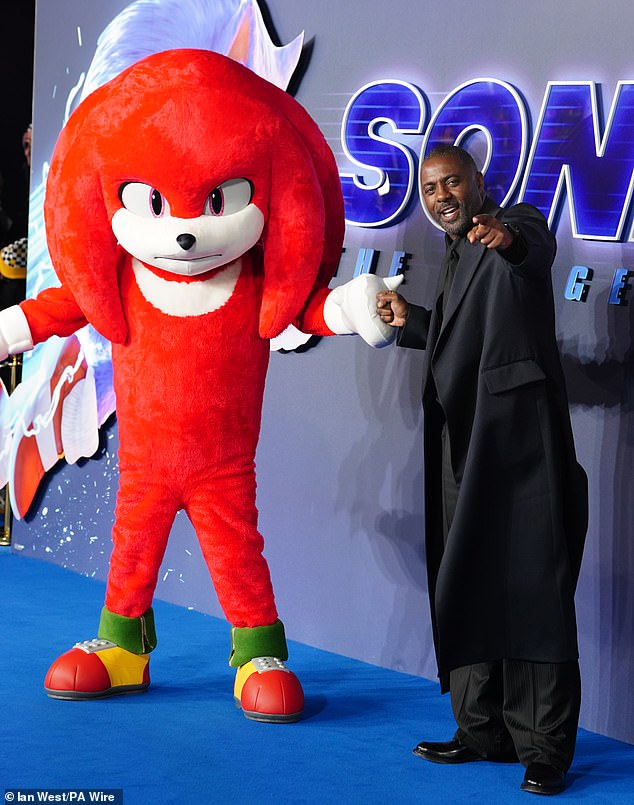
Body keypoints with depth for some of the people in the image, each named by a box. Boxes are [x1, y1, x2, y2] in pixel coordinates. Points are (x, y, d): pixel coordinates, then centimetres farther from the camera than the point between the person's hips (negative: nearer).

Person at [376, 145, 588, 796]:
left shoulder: (515, 226, -5)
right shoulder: (456, 255, 21)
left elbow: (539, 246, -31)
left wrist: (510, 238, -54)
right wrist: (409, 321, 15)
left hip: (517, 438, -9)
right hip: (462, 446, 9)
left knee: (530, 588, -9)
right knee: (464, 588, 11)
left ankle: (544, 748, -6)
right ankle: (484, 730, 19)